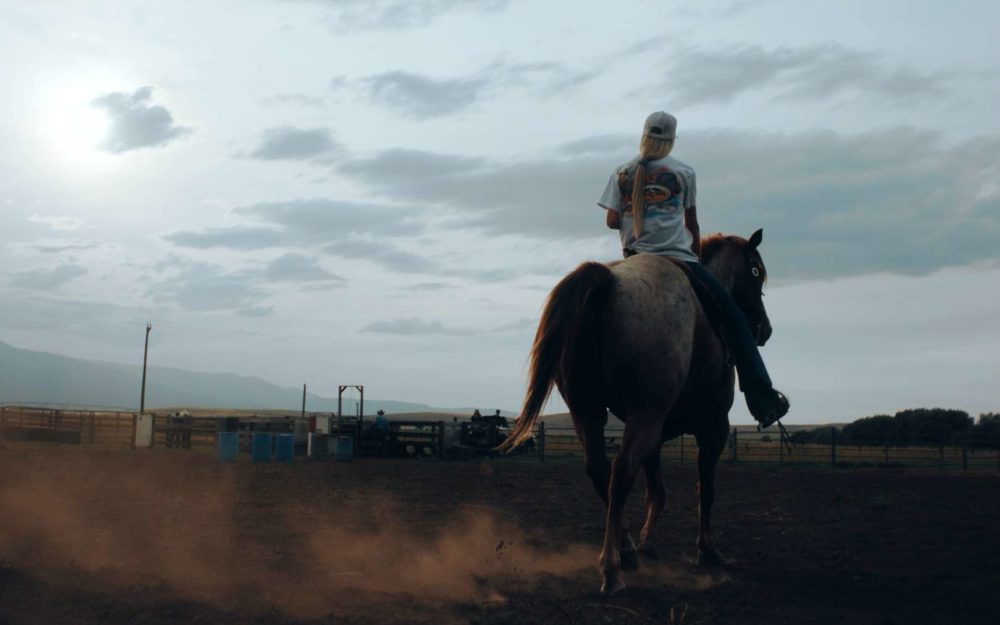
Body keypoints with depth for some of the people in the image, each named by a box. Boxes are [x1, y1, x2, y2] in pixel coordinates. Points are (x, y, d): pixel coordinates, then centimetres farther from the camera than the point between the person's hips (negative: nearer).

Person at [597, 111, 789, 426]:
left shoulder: (622, 172, 10)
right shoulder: (683, 172, 5)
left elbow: (611, 220, 5)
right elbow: (692, 224, 11)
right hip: (677, 258, -3)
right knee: (734, 318, 1)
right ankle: (763, 399, -5)